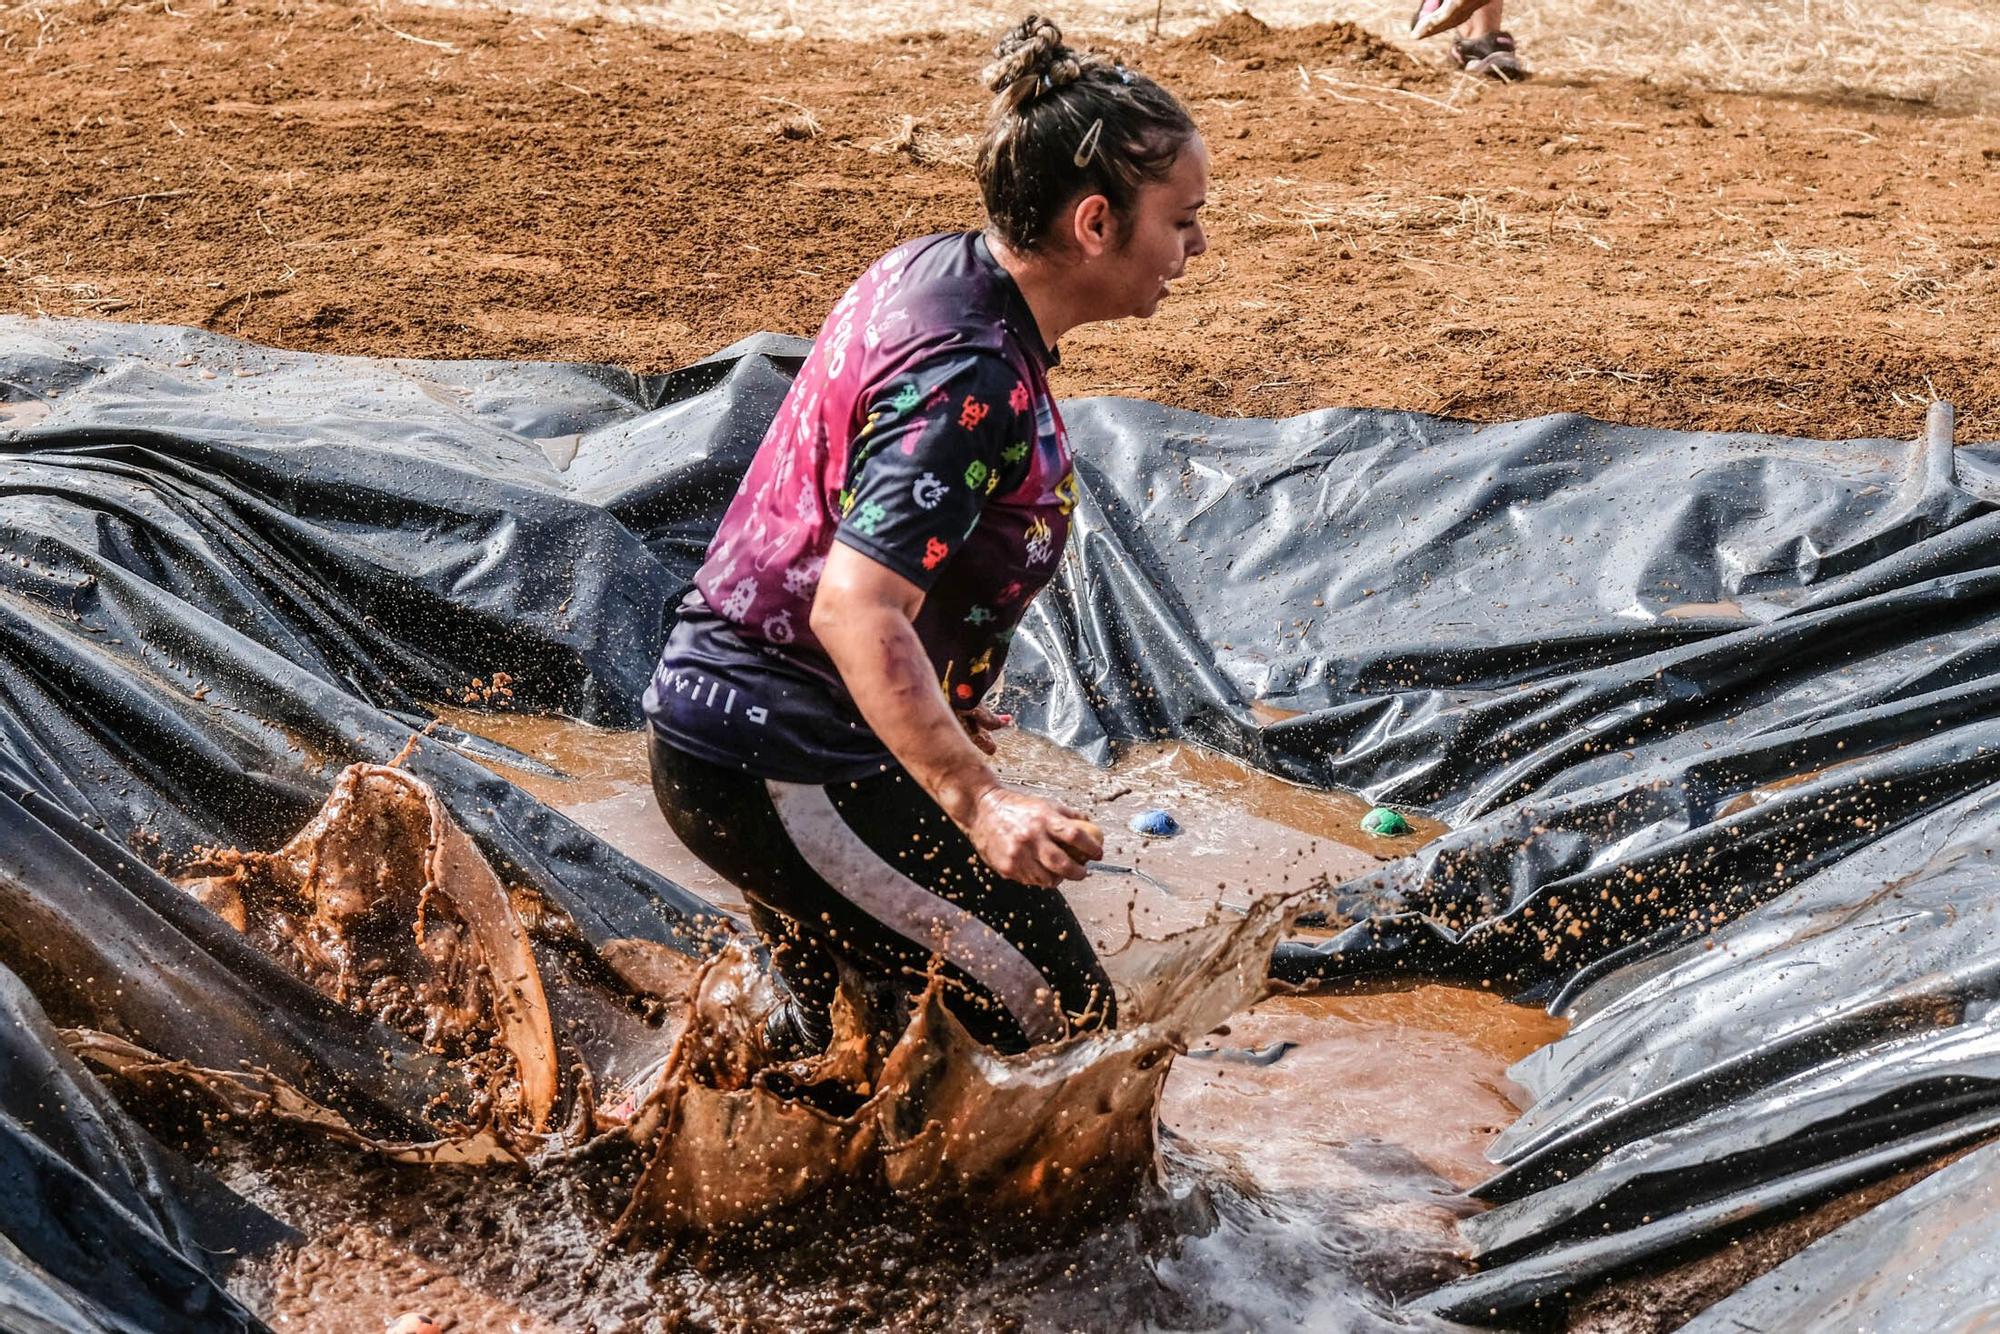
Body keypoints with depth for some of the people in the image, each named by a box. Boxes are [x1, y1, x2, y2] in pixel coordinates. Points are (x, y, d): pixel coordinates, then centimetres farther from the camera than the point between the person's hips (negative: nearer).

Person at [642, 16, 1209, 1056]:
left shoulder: (926, 268, 5)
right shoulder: (975, 381, -25)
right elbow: (855, 610, -34)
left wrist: (937, 702, 25)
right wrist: (977, 802, -44)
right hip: (786, 774, -11)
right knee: (1064, 1036, -7)